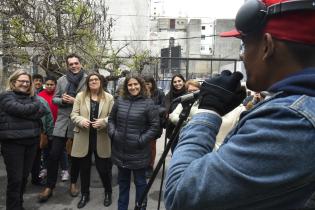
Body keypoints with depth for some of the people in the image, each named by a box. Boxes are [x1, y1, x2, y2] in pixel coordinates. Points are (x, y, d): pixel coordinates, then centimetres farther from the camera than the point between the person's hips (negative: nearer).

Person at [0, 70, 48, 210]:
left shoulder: (32, 97, 15)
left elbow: (43, 111, -1)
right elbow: (21, 109, -19)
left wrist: (26, 112, -13)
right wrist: (36, 106, -2)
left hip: (31, 140, 6)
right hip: (13, 142, -5)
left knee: (24, 176, 14)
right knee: (15, 178, -2)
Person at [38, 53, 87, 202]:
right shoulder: (61, 80, 4)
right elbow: (54, 99, 9)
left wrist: (75, 101, -17)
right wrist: (62, 100, -13)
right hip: (62, 122, 2)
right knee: (53, 155, 2)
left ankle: (73, 183, 32)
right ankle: (49, 187, 17)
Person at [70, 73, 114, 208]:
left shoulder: (109, 98, 0)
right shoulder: (80, 96, 4)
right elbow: (74, 114, 1)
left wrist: (103, 121, -21)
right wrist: (81, 120, -19)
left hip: (101, 139, -1)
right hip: (84, 138, 2)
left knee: (103, 168, 6)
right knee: (84, 168, 14)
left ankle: (108, 193, 31)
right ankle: (85, 194, 33)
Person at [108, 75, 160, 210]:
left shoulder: (148, 103, -9)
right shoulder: (119, 101, 2)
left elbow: (155, 125, -9)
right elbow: (111, 119, 13)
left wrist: (142, 140, -15)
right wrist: (112, 133, -1)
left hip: (138, 153, -4)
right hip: (120, 150, 4)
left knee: (140, 182, 10)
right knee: (123, 181, 21)